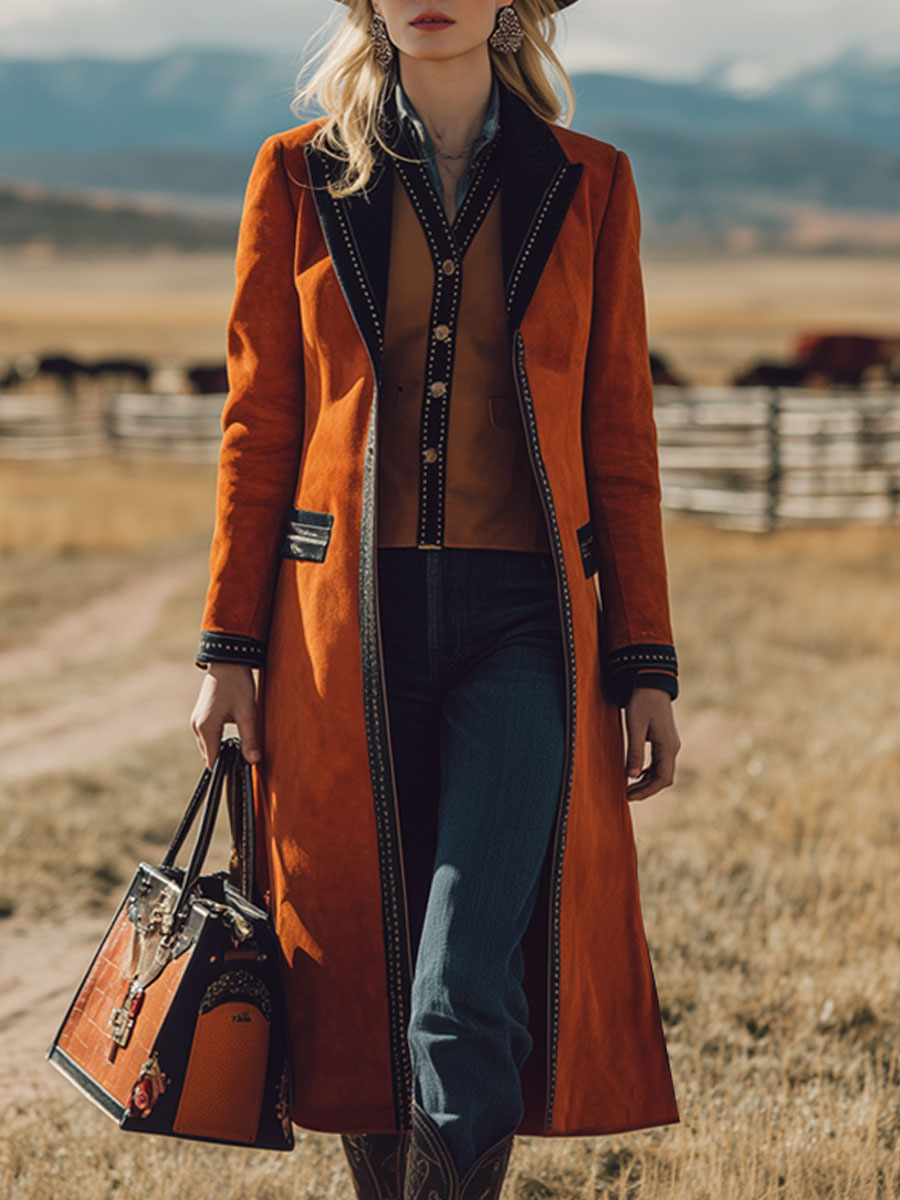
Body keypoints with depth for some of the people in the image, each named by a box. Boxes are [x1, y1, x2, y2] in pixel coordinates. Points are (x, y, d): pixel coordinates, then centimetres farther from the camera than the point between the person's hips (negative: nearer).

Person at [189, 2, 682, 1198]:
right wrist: (230, 647, 2)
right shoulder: (300, 176, 6)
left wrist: (645, 666, 4)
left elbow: (620, 437, 8)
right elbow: (259, 427, 7)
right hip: (344, 620, 1)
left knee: (465, 1002, -14)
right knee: (362, 985, 6)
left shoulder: (588, 185, 7)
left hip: (520, 623, -1)